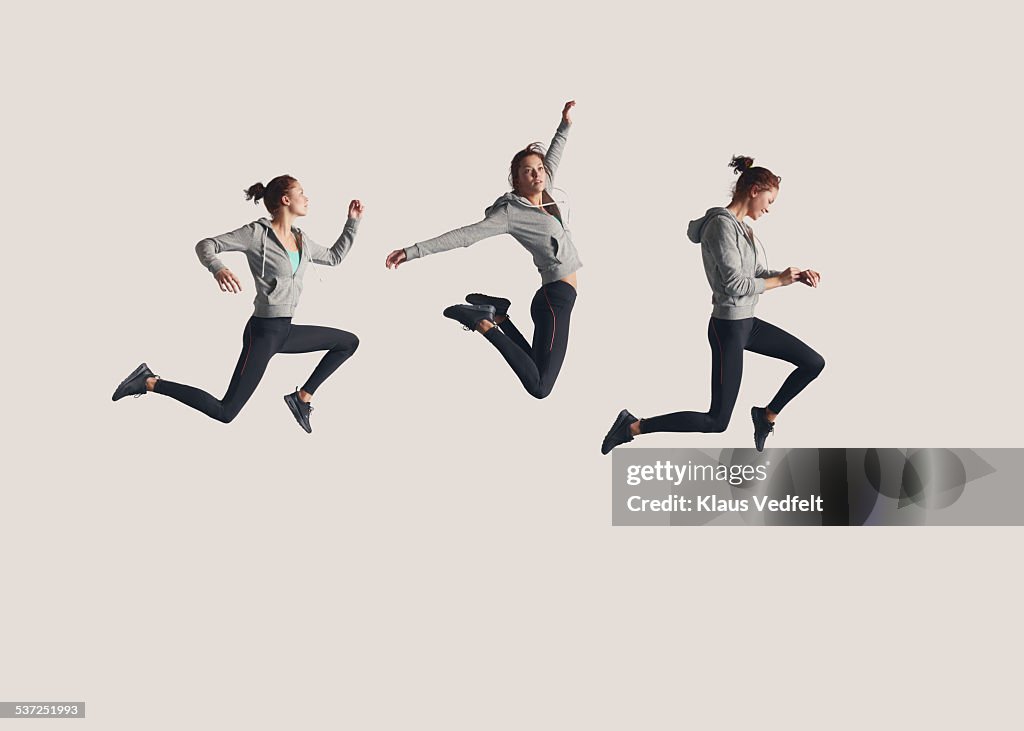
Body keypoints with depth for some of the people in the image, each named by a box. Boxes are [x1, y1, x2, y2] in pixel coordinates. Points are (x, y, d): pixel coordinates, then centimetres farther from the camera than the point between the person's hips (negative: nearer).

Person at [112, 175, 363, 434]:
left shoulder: (301, 240, 9)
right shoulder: (258, 233, -13)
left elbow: (334, 257, 26)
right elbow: (205, 245, -14)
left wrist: (353, 221, 19)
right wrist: (219, 270, -36)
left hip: (285, 331, 8)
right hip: (263, 332, -8)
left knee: (349, 342, 16)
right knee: (224, 412, -9)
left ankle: (302, 397, 15)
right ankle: (150, 382, 2)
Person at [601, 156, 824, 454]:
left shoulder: (740, 226, 9)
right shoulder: (722, 224, -20)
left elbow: (759, 273, 14)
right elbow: (735, 284, -24)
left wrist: (796, 276, 0)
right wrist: (779, 281, -12)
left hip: (747, 323, 9)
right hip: (728, 328, -9)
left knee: (814, 363, 11)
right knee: (717, 421, -5)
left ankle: (767, 415, 26)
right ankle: (633, 426, 2)